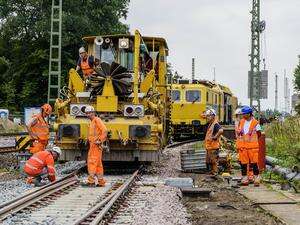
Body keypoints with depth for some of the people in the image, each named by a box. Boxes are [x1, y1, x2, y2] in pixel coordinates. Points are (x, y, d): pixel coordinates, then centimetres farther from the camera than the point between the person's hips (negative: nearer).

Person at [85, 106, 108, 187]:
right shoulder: (92, 122, 20)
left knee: (92, 162, -12)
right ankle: (101, 182, 14)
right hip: (92, 145, 10)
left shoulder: (97, 120, -8)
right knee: (98, 164, 10)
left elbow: (104, 130, -19)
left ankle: (91, 181, -14)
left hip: (96, 145, -10)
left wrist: (100, 140, -19)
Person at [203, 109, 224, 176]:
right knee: (208, 161, 15)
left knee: (213, 161, -4)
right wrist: (206, 139, 23)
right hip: (208, 146, 10)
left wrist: (215, 137, -26)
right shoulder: (209, 124, 15)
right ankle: (211, 172, 24)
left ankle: (215, 173, 3)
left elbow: (221, 130, -35)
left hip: (214, 146, -10)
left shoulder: (215, 124, -16)